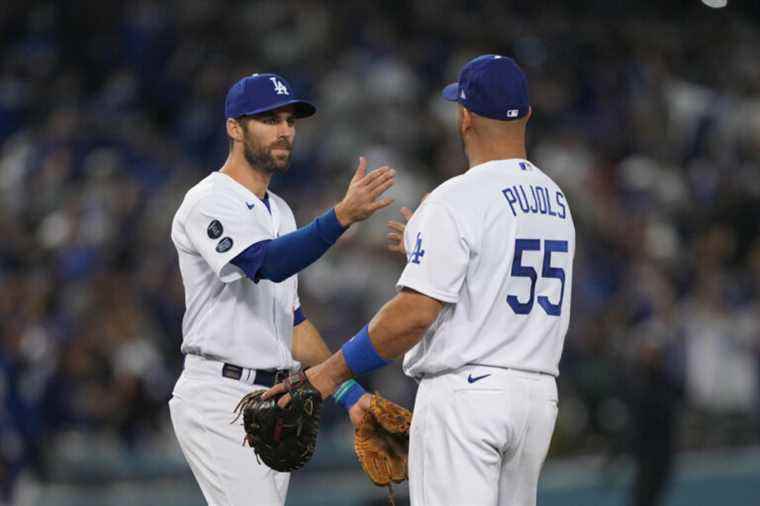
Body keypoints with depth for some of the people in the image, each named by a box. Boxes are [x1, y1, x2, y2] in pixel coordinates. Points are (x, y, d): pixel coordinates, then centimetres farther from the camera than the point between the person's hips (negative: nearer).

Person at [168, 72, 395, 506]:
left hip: (274, 401, 9)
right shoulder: (209, 203, -11)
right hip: (220, 400, -9)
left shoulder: (279, 211, 18)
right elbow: (268, 263, -29)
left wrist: (349, 392, 16)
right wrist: (343, 216, -42)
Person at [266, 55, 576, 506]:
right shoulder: (557, 201, 13)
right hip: (540, 396, 8)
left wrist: (332, 371, -11)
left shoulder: (456, 200, -13)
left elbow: (415, 312, -18)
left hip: (465, 390, -8)